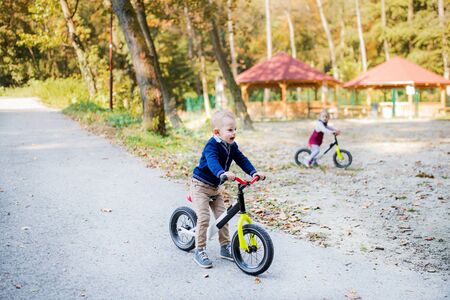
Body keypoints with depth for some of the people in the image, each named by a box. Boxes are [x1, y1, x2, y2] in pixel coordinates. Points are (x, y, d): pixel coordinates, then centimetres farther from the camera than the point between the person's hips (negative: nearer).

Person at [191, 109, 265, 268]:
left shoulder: (232, 146, 0)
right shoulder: (212, 146, -26)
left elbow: (242, 160, -1)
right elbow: (212, 161, -43)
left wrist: (254, 172, -17)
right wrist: (222, 173, -62)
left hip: (215, 187, 8)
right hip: (200, 185, -7)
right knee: (204, 218, -14)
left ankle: (225, 247, 19)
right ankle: (199, 251, -2)